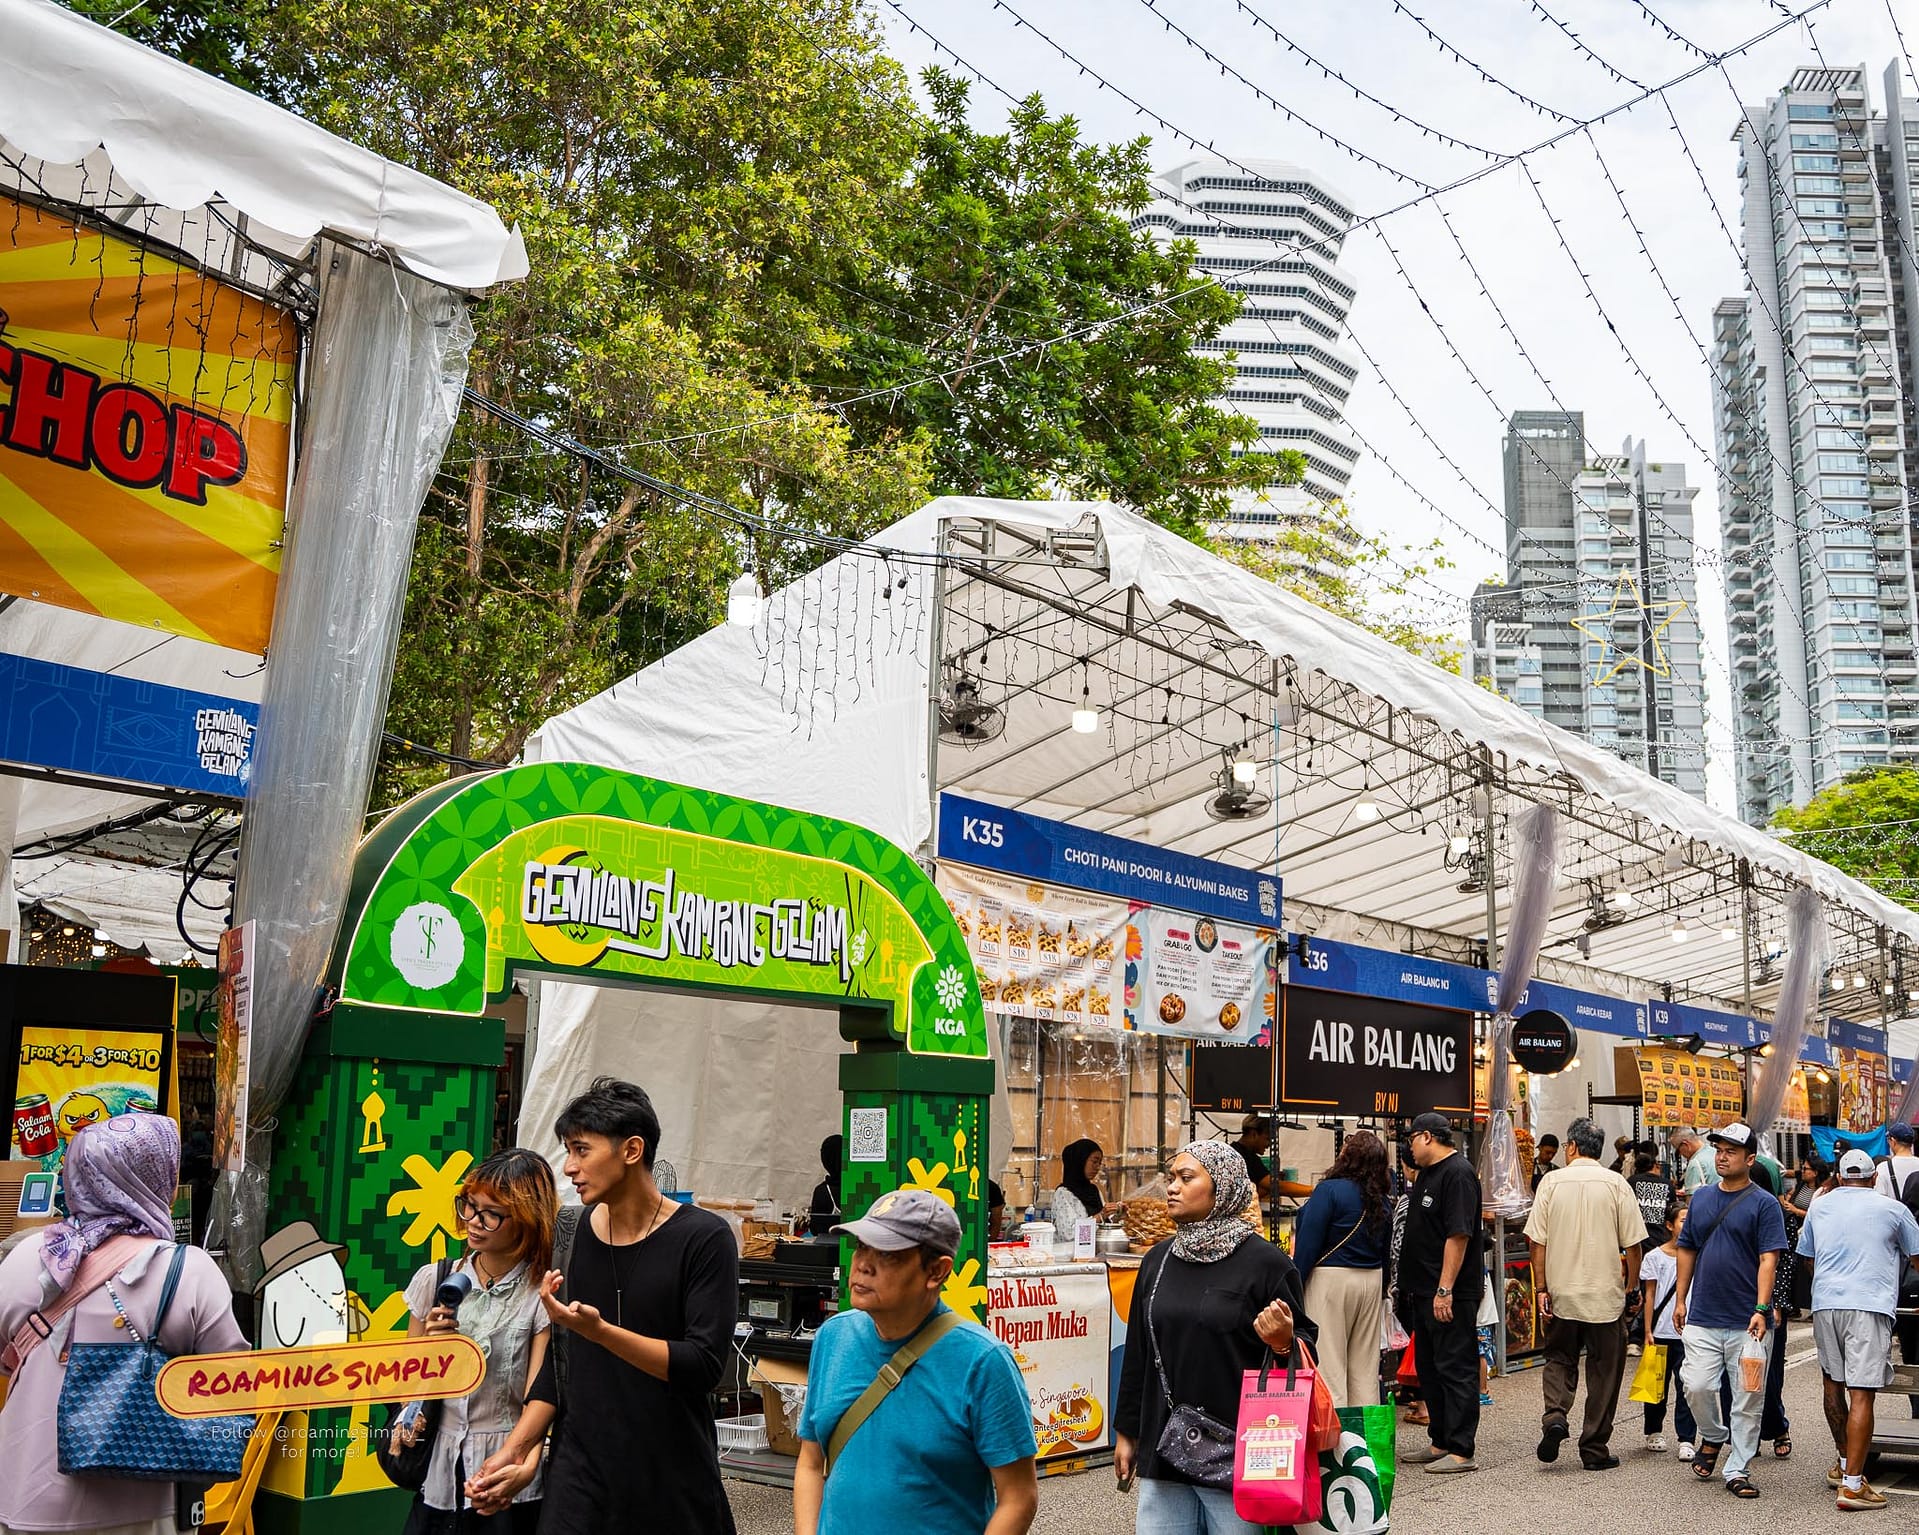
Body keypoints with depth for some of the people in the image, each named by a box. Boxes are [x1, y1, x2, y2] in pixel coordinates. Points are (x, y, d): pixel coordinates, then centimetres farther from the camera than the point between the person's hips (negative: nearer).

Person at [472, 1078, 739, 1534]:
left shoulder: (704, 1239, -12)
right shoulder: (570, 1231, 3)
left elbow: (705, 1365, -18)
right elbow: (559, 1359, 11)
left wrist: (600, 1330, -28)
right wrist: (515, 1447, 2)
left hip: (674, 1474, -3)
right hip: (580, 1467, 4)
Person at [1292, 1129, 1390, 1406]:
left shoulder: (1329, 1190, -12)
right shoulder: (1382, 1201, 8)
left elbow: (1308, 1241, -15)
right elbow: (1385, 1251, 15)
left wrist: (1293, 1285, -10)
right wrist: (1380, 1291, 22)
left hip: (1331, 1279, -7)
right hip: (1371, 1280, 7)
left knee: (1328, 1363, -3)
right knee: (1365, 1366, 12)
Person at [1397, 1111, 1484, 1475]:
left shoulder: (1458, 1173, -16)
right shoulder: (1428, 1172, 15)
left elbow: (1458, 1235, -22)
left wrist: (1445, 1290, -24)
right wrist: (1409, 1284, 21)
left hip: (1450, 1295, -10)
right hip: (1424, 1291, 10)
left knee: (1456, 1369, -4)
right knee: (1429, 1368, 15)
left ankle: (1461, 1451, 1)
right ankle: (1440, 1443, 24)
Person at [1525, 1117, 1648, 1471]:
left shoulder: (1552, 1183, -2)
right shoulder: (1616, 1184, -3)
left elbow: (1537, 1240, -4)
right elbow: (1633, 1243, -4)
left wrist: (1542, 1288, 2)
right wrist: (1631, 1284, 8)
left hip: (1562, 1293, 1)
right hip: (1606, 1294, -1)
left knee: (1559, 1358, 16)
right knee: (1604, 1369, 10)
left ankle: (1555, 1416, -7)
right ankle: (1595, 1449, 12)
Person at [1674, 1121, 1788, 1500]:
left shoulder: (1764, 1204, -4)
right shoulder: (1701, 1197, 10)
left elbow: (1768, 1259, -10)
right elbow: (1687, 1250, 16)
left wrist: (1761, 1309, -19)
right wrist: (1681, 1299, 12)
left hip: (1747, 1322, -3)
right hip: (1702, 1317, 3)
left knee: (1748, 1398, 3)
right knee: (1696, 1386, -4)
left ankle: (1738, 1470, 14)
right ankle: (1712, 1437, 24)